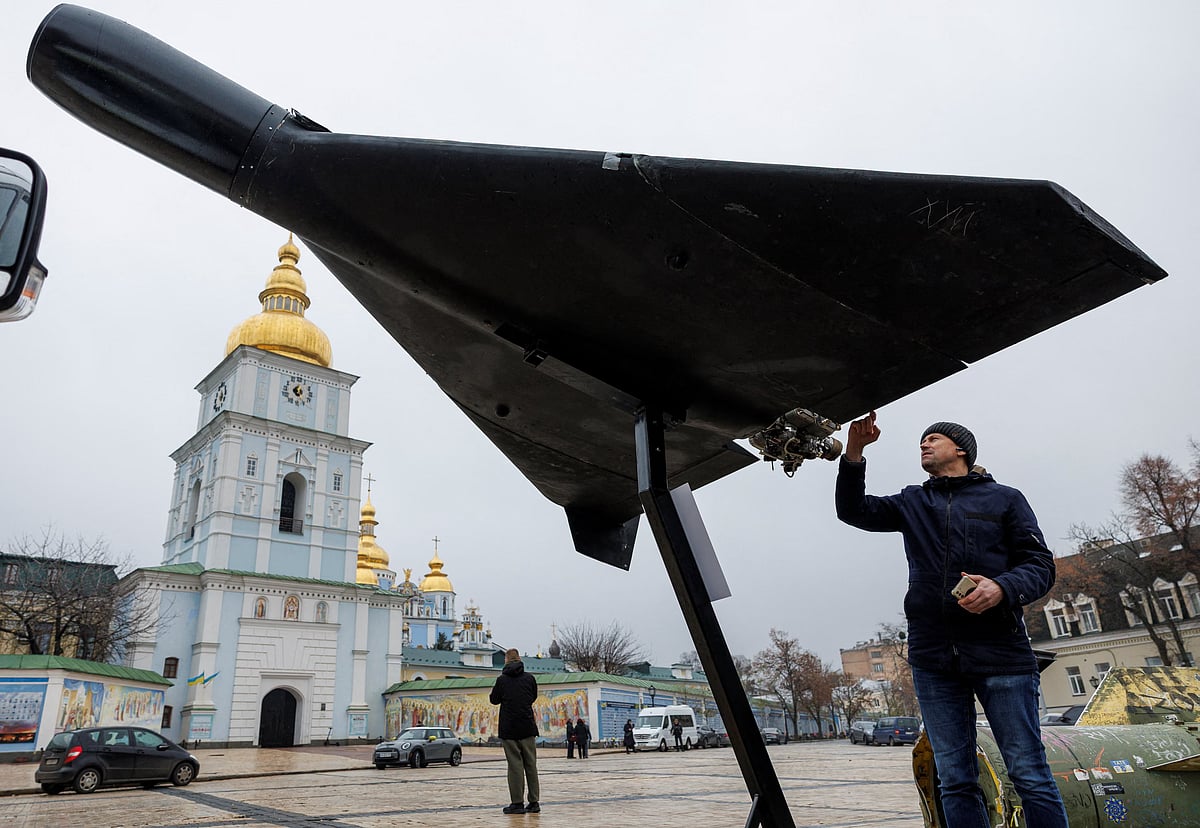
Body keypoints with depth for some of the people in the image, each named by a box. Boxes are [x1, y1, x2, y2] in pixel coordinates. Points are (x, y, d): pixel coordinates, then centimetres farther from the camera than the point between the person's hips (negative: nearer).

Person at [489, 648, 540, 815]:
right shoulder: (529, 678, 1)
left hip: (509, 728, -2)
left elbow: (494, 700, 6)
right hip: (528, 727, 2)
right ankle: (534, 802, 10)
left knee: (515, 765, 2)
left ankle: (517, 803, 1)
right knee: (531, 764, 8)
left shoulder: (502, 680, -5)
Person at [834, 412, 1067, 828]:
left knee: (1030, 775, -1)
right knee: (955, 781, 6)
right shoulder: (912, 503, 17)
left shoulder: (1004, 498, 9)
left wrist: (1003, 588, -19)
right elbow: (854, 510, 7)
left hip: (1001, 653, -2)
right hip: (933, 658, 3)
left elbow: (1041, 566, 3)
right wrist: (854, 452, -6)